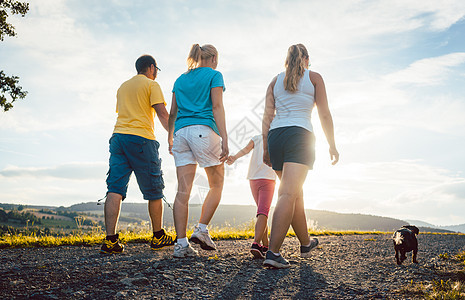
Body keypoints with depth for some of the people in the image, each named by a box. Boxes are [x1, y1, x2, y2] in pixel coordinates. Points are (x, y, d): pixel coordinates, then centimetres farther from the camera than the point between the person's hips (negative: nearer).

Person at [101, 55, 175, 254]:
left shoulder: (123, 86, 25)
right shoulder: (151, 85, 4)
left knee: (115, 190, -2)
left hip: (118, 136, 6)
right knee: (154, 191, 6)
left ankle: (110, 240, -11)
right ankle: (158, 236, 14)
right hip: (141, 139, -6)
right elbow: (162, 114, -6)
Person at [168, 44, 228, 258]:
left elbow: (173, 112, 19)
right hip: (204, 130, -5)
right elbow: (217, 107, -6)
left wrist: (170, 138, 26)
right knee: (216, 185, 9)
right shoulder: (214, 75, 6)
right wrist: (224, 138, -11)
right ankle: (201, 229, -2)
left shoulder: (180, 79, 22)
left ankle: (181, 243, -2)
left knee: (183, 190, 0)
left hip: (181, 132, 5)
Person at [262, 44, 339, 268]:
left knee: (296, 193, 18)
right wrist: (332, 145, 10)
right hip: (299, 135, -5)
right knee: (289, 194, -14)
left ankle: (306, 243, 32)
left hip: (275, 135, 5)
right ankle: (273, 253, -24)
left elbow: (267, 117, 10)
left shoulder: (276, 80, 18)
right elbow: (324, 114, 5)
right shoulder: (314, 77, 10)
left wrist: (266, 148, 11)